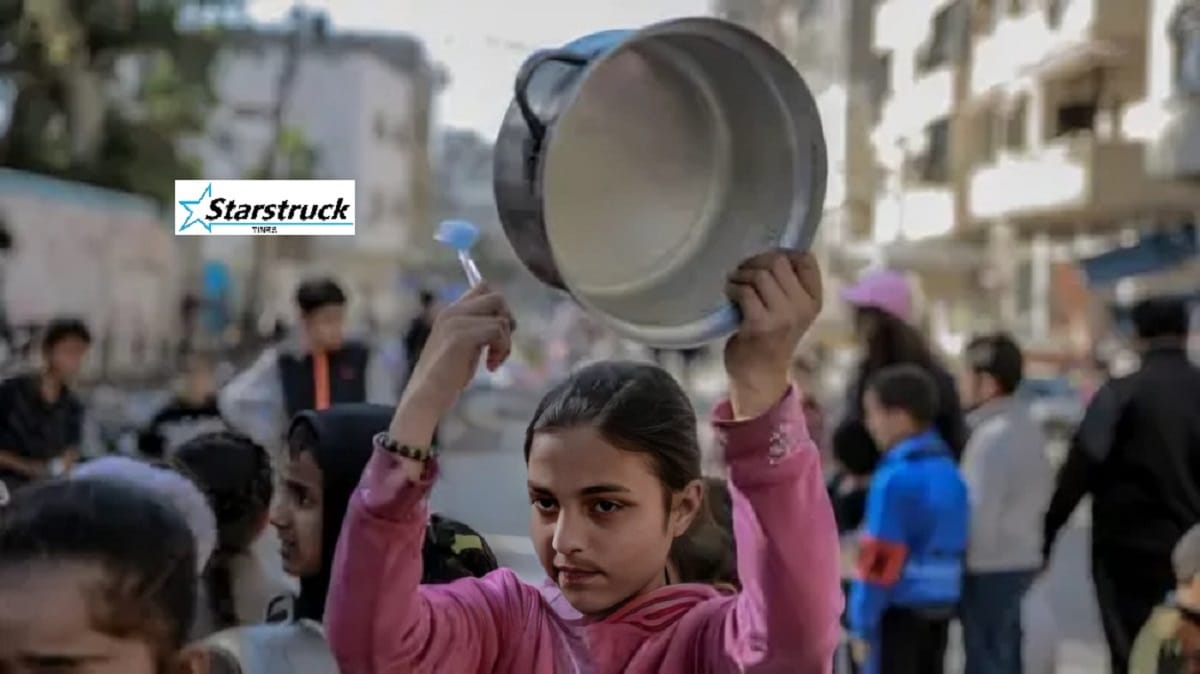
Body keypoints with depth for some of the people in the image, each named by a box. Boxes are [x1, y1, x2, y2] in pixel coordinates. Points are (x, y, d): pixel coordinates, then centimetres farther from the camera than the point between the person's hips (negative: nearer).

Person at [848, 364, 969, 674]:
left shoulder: (895, 478, -18)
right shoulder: (949, 471, 8)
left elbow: (881, 558, -19)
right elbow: (957, 546, 14)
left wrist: (862, 624, -13)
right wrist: (948, 600, 19)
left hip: (899, 612, -8)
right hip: (940, 608, 8)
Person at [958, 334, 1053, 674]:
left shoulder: (993, 435, -19)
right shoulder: (1027, 427, 9)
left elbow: (980, 509, -21)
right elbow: (1042, 493, 17)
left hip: (990, 567, -9)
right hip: (1020, 559, 9)